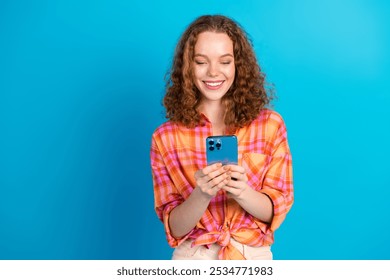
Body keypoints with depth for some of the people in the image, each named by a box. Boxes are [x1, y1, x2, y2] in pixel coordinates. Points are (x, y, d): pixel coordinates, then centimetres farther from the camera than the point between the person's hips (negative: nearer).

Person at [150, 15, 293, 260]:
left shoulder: (271, 125, -4)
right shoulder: (165, 137, -5)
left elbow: (277, 212, -2)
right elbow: (175, 228, -4)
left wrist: (242, 192, -21)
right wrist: (202, 195, -22)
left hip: (254, 256, 1)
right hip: (192, 258, 0)